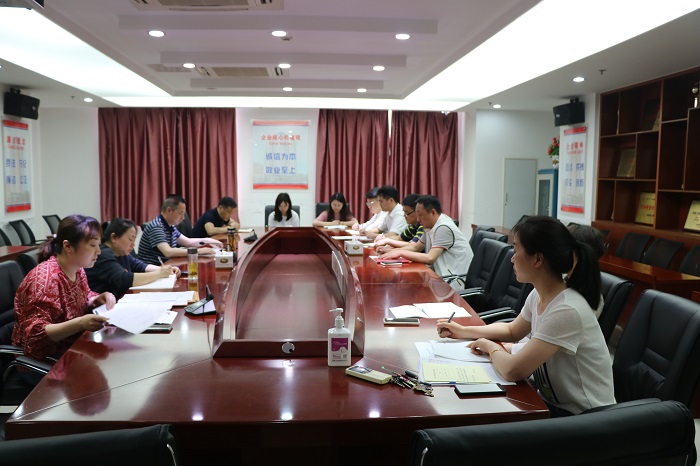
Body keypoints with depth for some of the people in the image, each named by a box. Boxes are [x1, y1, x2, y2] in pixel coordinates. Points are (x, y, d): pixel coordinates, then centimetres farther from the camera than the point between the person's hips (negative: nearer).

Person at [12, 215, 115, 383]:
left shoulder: (77, 269, 0)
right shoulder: (44, 278, -25)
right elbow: (34, 334, -27)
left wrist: (99, 299, -5)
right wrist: (80, 323, -40)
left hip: (71, 349, 8)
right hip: (43, 361, -8)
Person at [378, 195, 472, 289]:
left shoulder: (443, 228, -19)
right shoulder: (430, 226, 8)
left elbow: (430, 258, -25)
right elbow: (416, 247, 16)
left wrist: (400, 253, -20)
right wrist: (393, 251, 2)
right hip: (444, 276, 8)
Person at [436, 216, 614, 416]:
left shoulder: (567, 310, -30)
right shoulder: (537, 296, -2)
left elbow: (512, 371, -32)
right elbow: (512, 331, 18)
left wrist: (491, 347, -11)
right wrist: (463, 331, 10)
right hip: (552, 401, 7)